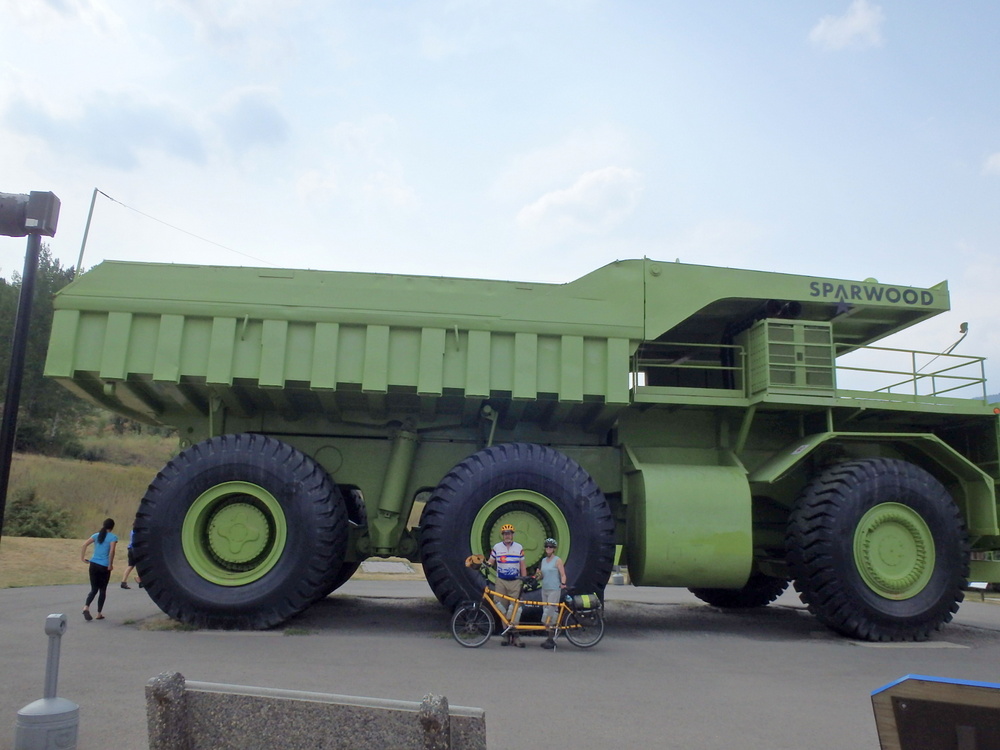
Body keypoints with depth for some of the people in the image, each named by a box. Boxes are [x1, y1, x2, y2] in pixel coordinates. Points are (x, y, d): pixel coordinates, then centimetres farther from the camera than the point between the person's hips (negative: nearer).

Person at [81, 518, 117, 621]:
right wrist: (110, 565, -9)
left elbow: (84, 545, -2)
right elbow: (112, 551, -16)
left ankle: (86, 606, -13)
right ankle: (99, 613, 12)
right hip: (104, 566, -4)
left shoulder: (96, 535, 9)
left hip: (93, 564, 4)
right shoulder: (113, 537, -4)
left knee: (94, 589, 12)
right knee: (102, 590, 10)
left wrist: (82, 557, 1)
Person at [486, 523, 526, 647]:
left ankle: (515, 635, -3)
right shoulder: (496, 547, 4)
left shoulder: (519, 548, 5)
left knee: (515, 609, -7)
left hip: (515, 582, -1)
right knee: (503, 609, 3)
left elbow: (522, 566, 7)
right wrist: (486, 563, -17)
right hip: (501, 581, 1)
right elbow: (491, 561, 6)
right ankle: (506, 634, 11)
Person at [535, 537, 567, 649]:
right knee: (547, 613, 7)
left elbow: (563, 574, -8)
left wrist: (563, 583, -25)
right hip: (544, 590, 7)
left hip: (554, 590, -7)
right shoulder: (543, 560, 15)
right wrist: (538, 574, -1)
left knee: (550, 614, -11)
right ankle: (549, 638, 12)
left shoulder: (558, 560, -3)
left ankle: (550, 640, -8)